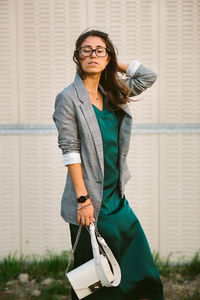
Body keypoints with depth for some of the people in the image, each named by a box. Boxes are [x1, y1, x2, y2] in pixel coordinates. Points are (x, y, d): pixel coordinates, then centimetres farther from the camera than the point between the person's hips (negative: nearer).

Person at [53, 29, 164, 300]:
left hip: (117, 198, 6)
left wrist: (113, 63, 10)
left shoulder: (112, 93, 11)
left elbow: (149, 76, 16)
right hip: (90, 202, -6)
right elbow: (70, 151, -12)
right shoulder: (69, 98, -7)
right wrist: (83, 199, -18)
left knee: (140, 272, 6)